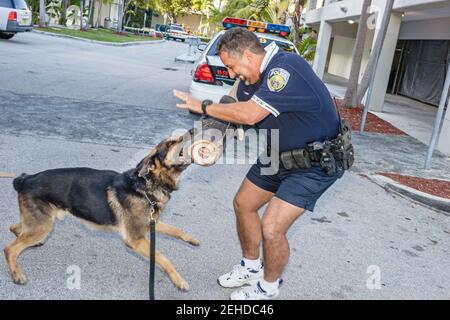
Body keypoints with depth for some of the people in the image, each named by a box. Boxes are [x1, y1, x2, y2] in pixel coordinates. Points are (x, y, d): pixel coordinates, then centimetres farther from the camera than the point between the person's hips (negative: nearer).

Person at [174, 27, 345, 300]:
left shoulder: (286, 69, -30)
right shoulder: (251, 77, 0)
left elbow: (249, 114, -37)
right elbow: (237, 113, 6)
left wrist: (204, 106, -24)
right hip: (279, 154, 9)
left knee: (272, 229, -14)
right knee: (243, 204, 14)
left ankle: (268, 288, 16)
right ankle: (251, 267, 36)